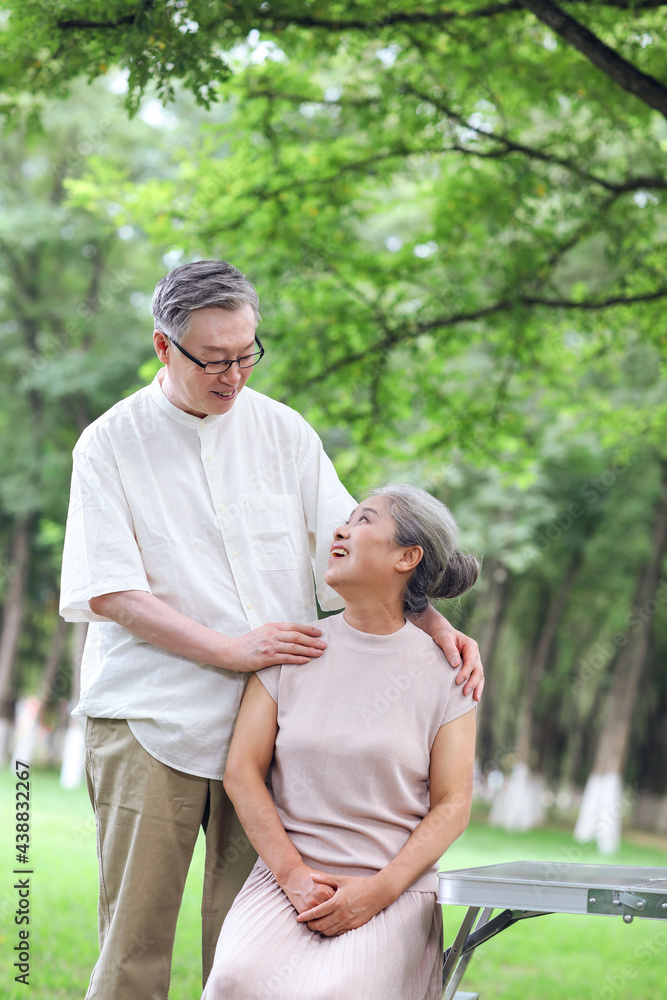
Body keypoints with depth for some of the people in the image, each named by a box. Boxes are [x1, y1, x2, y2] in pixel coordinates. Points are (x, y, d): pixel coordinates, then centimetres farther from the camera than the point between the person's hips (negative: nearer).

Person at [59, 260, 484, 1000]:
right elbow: (108, 593, -6)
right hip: (148, 718, -2)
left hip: (266, 719, 2)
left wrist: (435, 624, -7)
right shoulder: (110, 445, 1)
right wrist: (232, 649, -13)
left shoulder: (282, 432, 9)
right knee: (135, 935, -2)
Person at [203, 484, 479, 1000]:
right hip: (286, 875, 2)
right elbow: (242, 769, 5)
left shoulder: (443, 671, 4)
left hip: (395, 889, -1)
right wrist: (294, 875, -8)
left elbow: (452, 805, 2)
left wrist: (376, 891, -12)